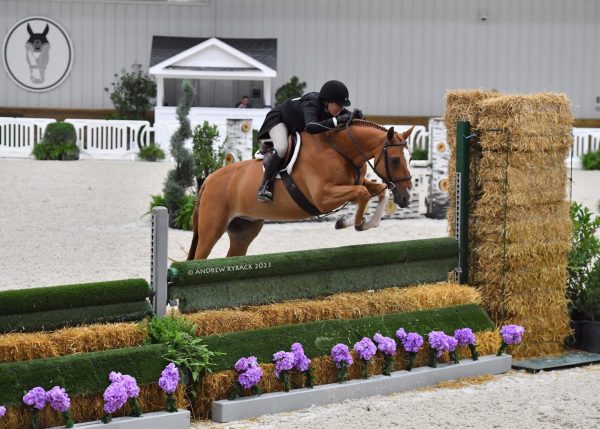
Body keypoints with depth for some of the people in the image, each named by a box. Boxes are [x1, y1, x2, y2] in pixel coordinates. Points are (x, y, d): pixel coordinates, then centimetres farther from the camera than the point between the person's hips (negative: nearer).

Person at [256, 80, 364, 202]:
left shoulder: (332, 107, -20)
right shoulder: (311, 104, -42)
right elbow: (310, 127, -60)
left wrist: (357, 115, -36)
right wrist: (336, 121, -68)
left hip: (298, 127, 8)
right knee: (281, 148, -33)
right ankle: (265, 185, -24)